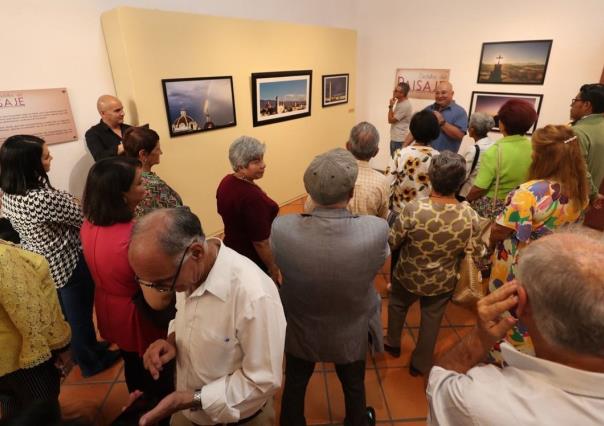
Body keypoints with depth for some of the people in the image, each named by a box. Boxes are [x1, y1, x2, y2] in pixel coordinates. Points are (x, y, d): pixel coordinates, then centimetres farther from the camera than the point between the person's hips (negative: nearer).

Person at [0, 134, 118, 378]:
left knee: (64, 314, 26)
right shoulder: (46, 199, -33)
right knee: (80, 315, 14)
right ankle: (92, 361, 37)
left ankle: (81, 350, 49)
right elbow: (85, 219, -21)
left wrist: (69, 202, -2)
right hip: (67, 265, -8)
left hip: (38, 266, 8)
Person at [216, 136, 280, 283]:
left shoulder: (226, 182, -5)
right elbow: (260, 242, -27)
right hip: (255, 260, -8)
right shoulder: (252, 196, -32)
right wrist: (274, 269, -15)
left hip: (232, 251, 8)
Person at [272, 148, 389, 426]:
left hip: (300, 332, 0)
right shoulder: (377, 230, -34)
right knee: (353, 388, 31)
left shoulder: (282, 228, -33)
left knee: (295, 386, 30)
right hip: (350, 335, 0)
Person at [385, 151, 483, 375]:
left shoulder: (414, 209, -31)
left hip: (409, 277, -1)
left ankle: (393, 343, 51)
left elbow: (392, 243, -18)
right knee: (431, 320, 24)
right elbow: (475, 252, -7)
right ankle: (420, 364, 43)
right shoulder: (469, 215, -23)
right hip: (443, 283, 2)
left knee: (397, 305, 29)